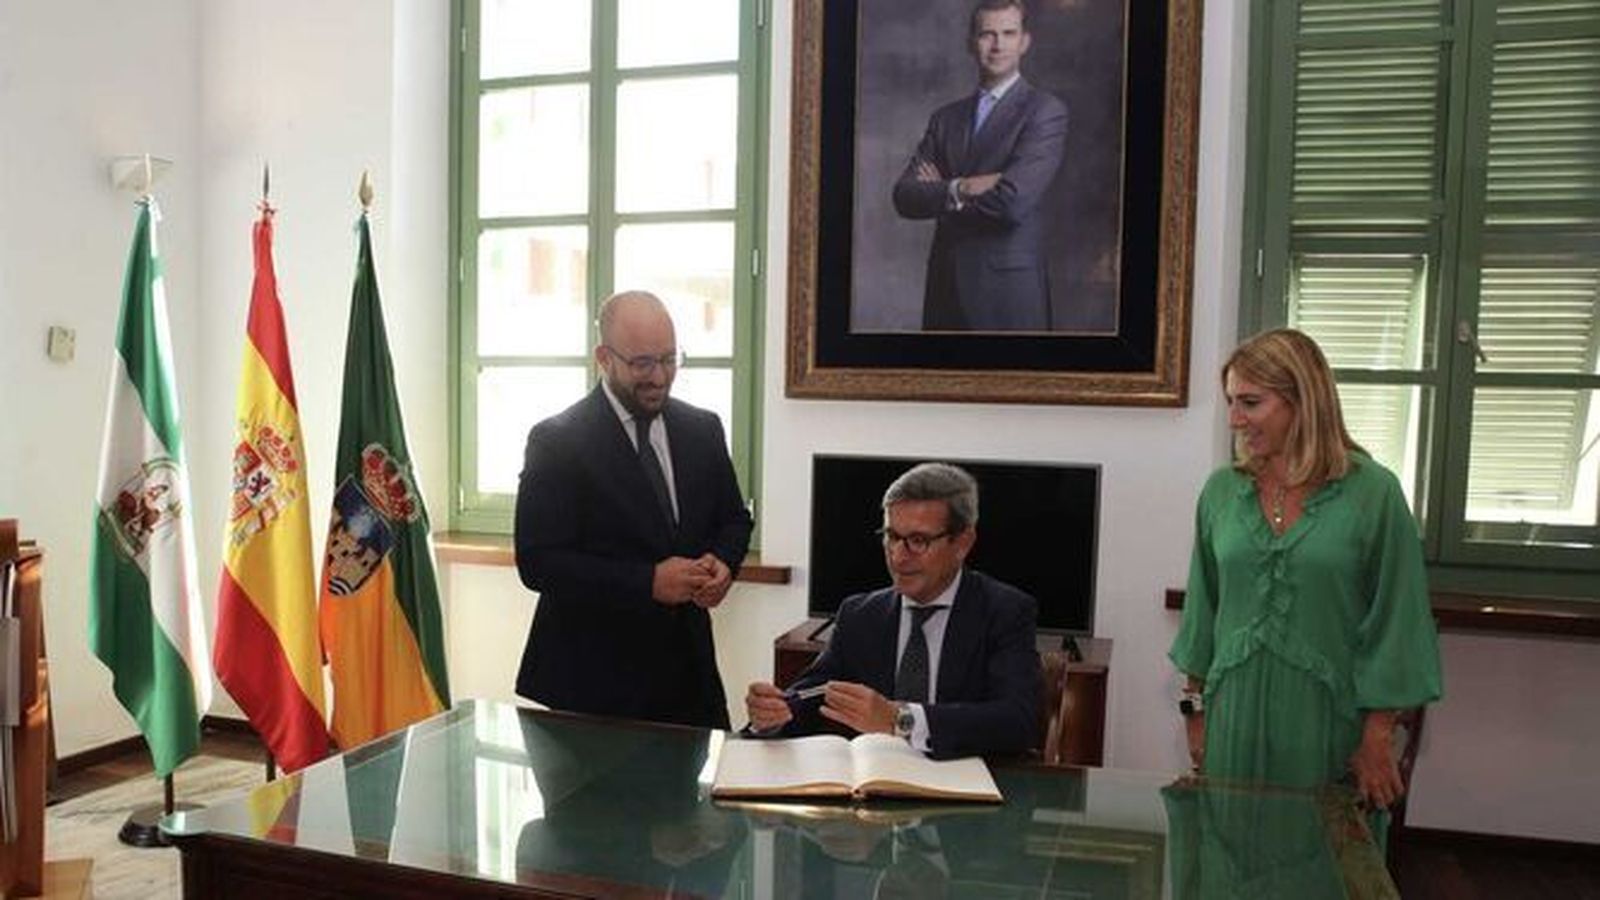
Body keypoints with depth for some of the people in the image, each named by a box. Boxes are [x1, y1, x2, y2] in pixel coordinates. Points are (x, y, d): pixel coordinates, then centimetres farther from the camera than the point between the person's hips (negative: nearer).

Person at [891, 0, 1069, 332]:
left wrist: (940, 192, -3)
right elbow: (904, 196, 3)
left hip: (1009, 290, -4)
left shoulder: (1045, 111, -3)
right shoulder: (946, 117, 14)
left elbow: (1014, 201, -17)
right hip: (945, 284, 5)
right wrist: (959, 190, -15)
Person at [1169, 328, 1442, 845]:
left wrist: (1377, 740, -7)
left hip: (1327, 724, -3)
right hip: (1236, 719, 3)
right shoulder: (1222, 491, 3)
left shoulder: (1372, 492, -8)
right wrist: (1196, 709, 9)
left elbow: (1394, 625, -6)